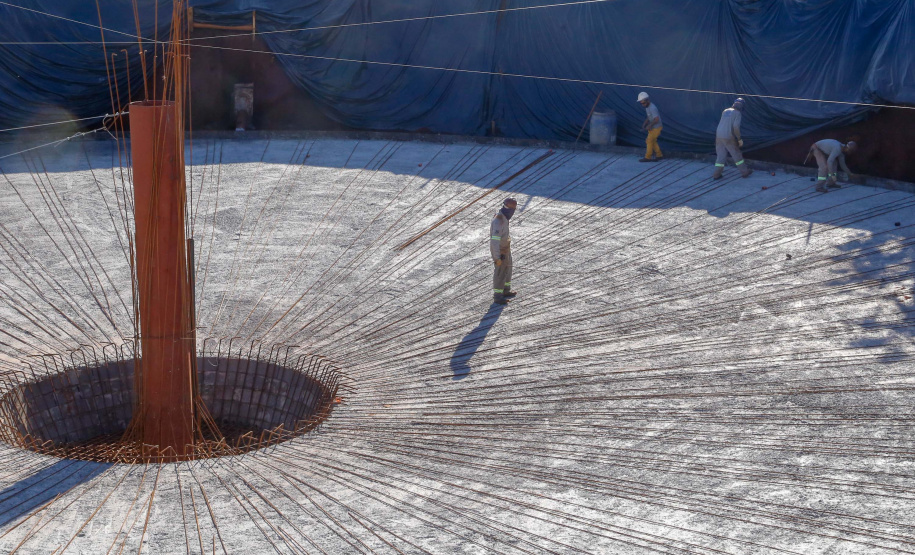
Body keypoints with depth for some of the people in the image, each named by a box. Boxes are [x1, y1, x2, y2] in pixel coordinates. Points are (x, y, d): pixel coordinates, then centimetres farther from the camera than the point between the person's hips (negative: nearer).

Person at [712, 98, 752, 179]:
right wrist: (739, 139, -7)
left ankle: (716, 174, 6)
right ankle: (744, 172, 19)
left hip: (719, 136, 6)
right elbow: (736, 127, -16)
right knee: (737, 155, 8)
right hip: (729, 138, -6)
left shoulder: (725, 111, 15)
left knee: (721, 155, 11)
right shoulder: (738, 113, -6)